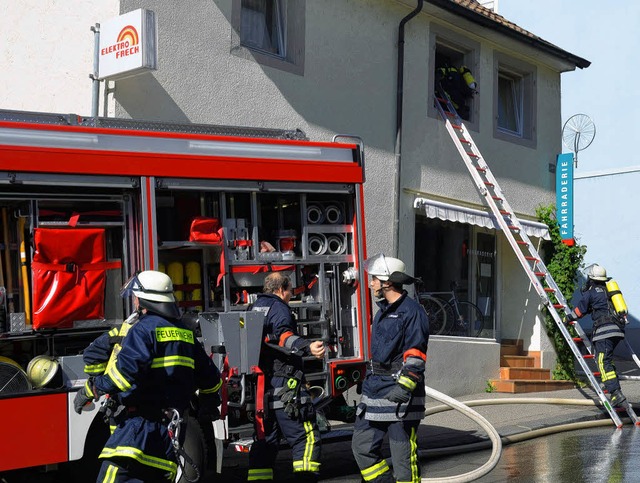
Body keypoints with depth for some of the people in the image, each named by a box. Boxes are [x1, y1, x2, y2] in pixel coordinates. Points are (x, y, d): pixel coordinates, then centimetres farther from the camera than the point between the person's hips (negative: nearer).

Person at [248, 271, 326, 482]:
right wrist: (308, 347, -44)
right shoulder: (278, 308, -8)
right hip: (283, 385, -9)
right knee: (305, 435, -5)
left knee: (264, 439, 15)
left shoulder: (254, 308, 18)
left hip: (259, 385, 9)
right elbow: (284, 336, -29)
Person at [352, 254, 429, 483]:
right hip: (375, 390, 9)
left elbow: (415, 355, -18)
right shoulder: (383, 311, 18)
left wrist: (404, 387, -28)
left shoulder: (412, 311, -11)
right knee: (362, 445, 9)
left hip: (399, 396, -9)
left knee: (403, 454, -4)